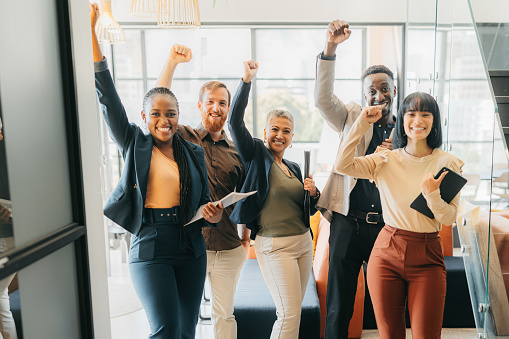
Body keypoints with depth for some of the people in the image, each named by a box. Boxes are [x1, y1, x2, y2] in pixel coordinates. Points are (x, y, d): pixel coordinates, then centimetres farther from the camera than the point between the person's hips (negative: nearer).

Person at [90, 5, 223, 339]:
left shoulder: (194, 153, 7)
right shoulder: (134, 144, 0)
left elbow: (204, 201, 12)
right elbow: (107, 96, -6)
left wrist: (212, 215, -13)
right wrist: (91, 30, -8)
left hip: (190, 250, 3)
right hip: (150, 249, -3)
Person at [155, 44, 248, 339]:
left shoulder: (236, 151, 6)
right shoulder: (185, 138, 0)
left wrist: (246, 238, 8)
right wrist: (172, 62, -19)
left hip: (229, 248, 2)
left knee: (224, 314, 15)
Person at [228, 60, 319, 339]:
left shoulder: (295, 168, 14)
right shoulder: (256, 154, -3)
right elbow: (235, 120, -17)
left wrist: (313, 193, -2)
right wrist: (246, 80, -20)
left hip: (303, 242, 7)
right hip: (274, 245, -7)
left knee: (292, 311, 13)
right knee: (289, 314, -5)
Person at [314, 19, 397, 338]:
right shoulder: (352, 118, 4)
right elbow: (323, 97, -14)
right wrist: (330, 48, -24)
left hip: (388, 226, 2)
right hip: (348, 222, -1)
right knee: (339, 308, 10)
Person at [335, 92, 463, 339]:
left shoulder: (447, 164, 0)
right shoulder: (386, 160, 2)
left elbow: (449, 218, -1)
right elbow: (341, 165, -13)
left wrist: (432, 194, -21)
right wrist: (363, 123, -10)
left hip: (428, 258, 0)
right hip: (387, 253, 1)